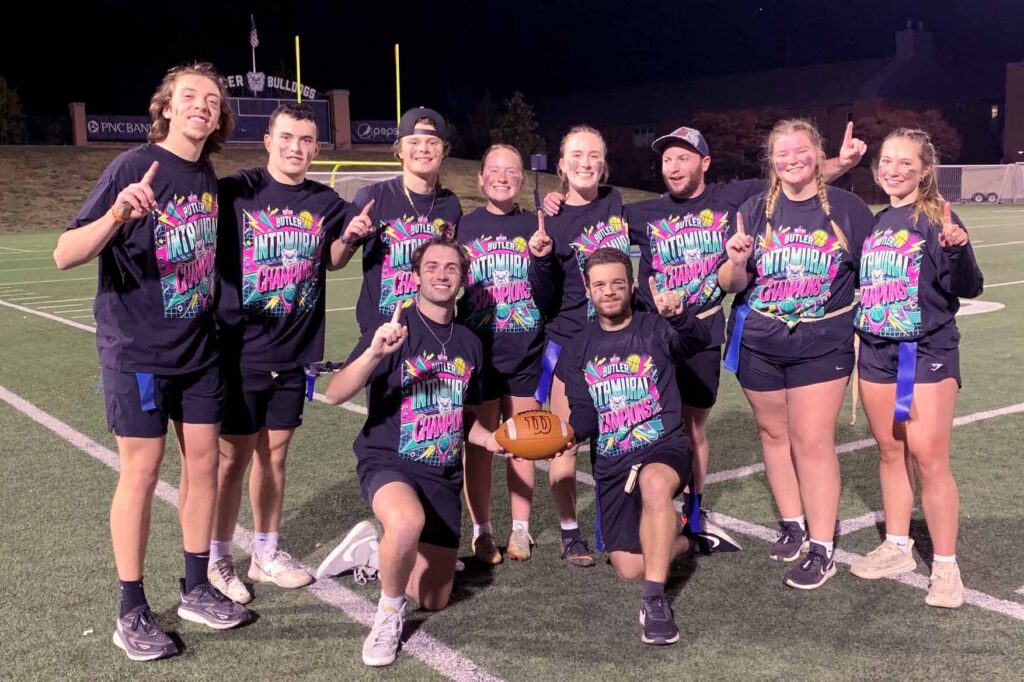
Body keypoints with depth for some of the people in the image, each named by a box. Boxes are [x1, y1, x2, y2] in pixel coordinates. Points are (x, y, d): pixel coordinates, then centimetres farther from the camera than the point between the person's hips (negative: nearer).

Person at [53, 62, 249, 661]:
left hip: (199, 349, 6)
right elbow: (66, 255, -20)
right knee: (142, 472, -1)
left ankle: (197, 588, 24)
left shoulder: (209, 178, 5)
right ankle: (133, 611, 14)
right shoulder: (135, 166, -13)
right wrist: (118, 214, -36)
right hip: (137, 349, -6)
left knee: (203, 460, 9)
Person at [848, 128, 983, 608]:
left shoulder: (936, 219, -8)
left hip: (927, 352, -6)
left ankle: (945, 566, 7)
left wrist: (958, 250, -32)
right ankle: (896, 548, 27)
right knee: (890, 452, 13)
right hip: (876, 351, 6)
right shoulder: (874, 221, 9)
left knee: (928, 459, -6)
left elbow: (966, 288, -15)